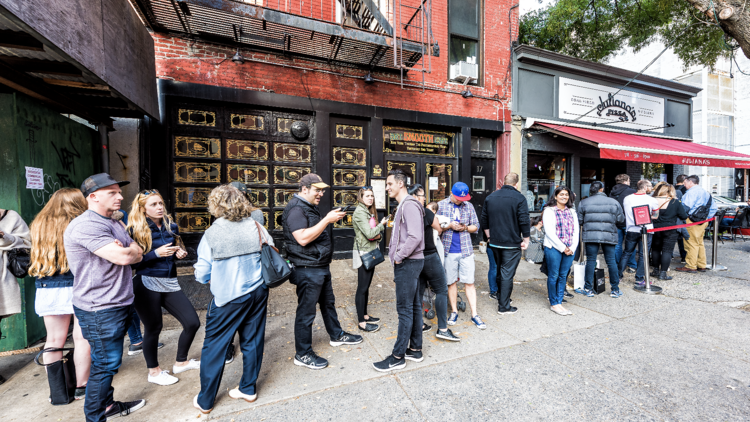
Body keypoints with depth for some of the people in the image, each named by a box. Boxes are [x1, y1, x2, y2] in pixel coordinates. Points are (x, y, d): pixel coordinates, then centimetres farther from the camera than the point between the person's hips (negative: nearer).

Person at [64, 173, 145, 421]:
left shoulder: (115, 224, 13)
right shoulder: (87, 224, -19)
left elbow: (138, 254, 8)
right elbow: (123, 257, -28)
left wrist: (127, 251, -12)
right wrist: (131, 250, -7)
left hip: (119, 304, 9)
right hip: (101, 310, -9)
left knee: (109, 362, 22)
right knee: (105, 365, 3)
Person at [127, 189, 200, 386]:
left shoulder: (171, 226, 7)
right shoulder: (135, 230, -7)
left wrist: (179, 253, -1)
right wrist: (155, 254, -21)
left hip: (170, 283, 5)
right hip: (147, 284, -5)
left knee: (193, 323, 4)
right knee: (153, 329, 9)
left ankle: (180, 362, 29)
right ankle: (154, 371, 34)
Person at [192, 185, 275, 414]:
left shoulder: (211, 233, -12)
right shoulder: (256, 226, -5)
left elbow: (202, 274, -7)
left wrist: (214, 280, 14)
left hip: (228, 297, -3)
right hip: (258, 292, 4)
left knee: (214, 346, 16)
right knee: (252, 341, 17)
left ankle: (205, 401, 33)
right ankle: (248, 388, 35)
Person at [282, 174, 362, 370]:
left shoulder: (310, 207, 14)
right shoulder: (296, 209, -18)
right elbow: (303, 238, -30)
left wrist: (331, 218, 10)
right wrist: (327, 219, -29)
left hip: (321, 267, 11)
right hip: (307, 270, -10)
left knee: (328, 303, 23)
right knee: (306, 312, 4)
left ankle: (337, 335, 42)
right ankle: (303, 354, 22)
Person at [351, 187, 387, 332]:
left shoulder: (369, 211, 14)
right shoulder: (359, 212, -15)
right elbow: (369, 234, -21)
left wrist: (379, 234, -5)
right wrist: (381, 224, -8)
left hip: (371, 252, 9)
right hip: (363, 253, -9)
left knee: (366, 286, 16)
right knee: (362, 287, -1)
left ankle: (365, 315, 28)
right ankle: (362, 322, 10)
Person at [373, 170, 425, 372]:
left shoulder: (409, 205, -16)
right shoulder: (402, 205, 16)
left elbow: (415, 237, -26)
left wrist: (399, 257, -16)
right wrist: (398, 258, 13)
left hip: (408, 263, -10)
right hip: (407, 263, 10)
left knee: (405, 309, 0)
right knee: (414, 306, 16)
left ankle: (398, 356, 14)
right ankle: (415, 349, 29)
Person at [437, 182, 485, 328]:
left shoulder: (469, 206, 7)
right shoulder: (441, 205, 0)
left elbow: (476, 226, 11)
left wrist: (466, 227, -9)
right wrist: (449, 225, -16)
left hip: (466, 250, 1)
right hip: (448, 250, -1)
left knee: (469, 282, 4)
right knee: (451, 282, 9)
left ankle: (474, 314, 15)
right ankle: (454, 311, 25)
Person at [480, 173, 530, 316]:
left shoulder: (490, 197, 5)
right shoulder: (519, 198, -11)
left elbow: (484, 221, 10)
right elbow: (524, 222, -14)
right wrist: (526, 240, -2)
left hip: (495, 243, 5)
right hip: (512, 244, -5)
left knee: (500, 271, 21)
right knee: (507, 274, 3)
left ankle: (501, 298, 36)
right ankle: (504, 307, 11)